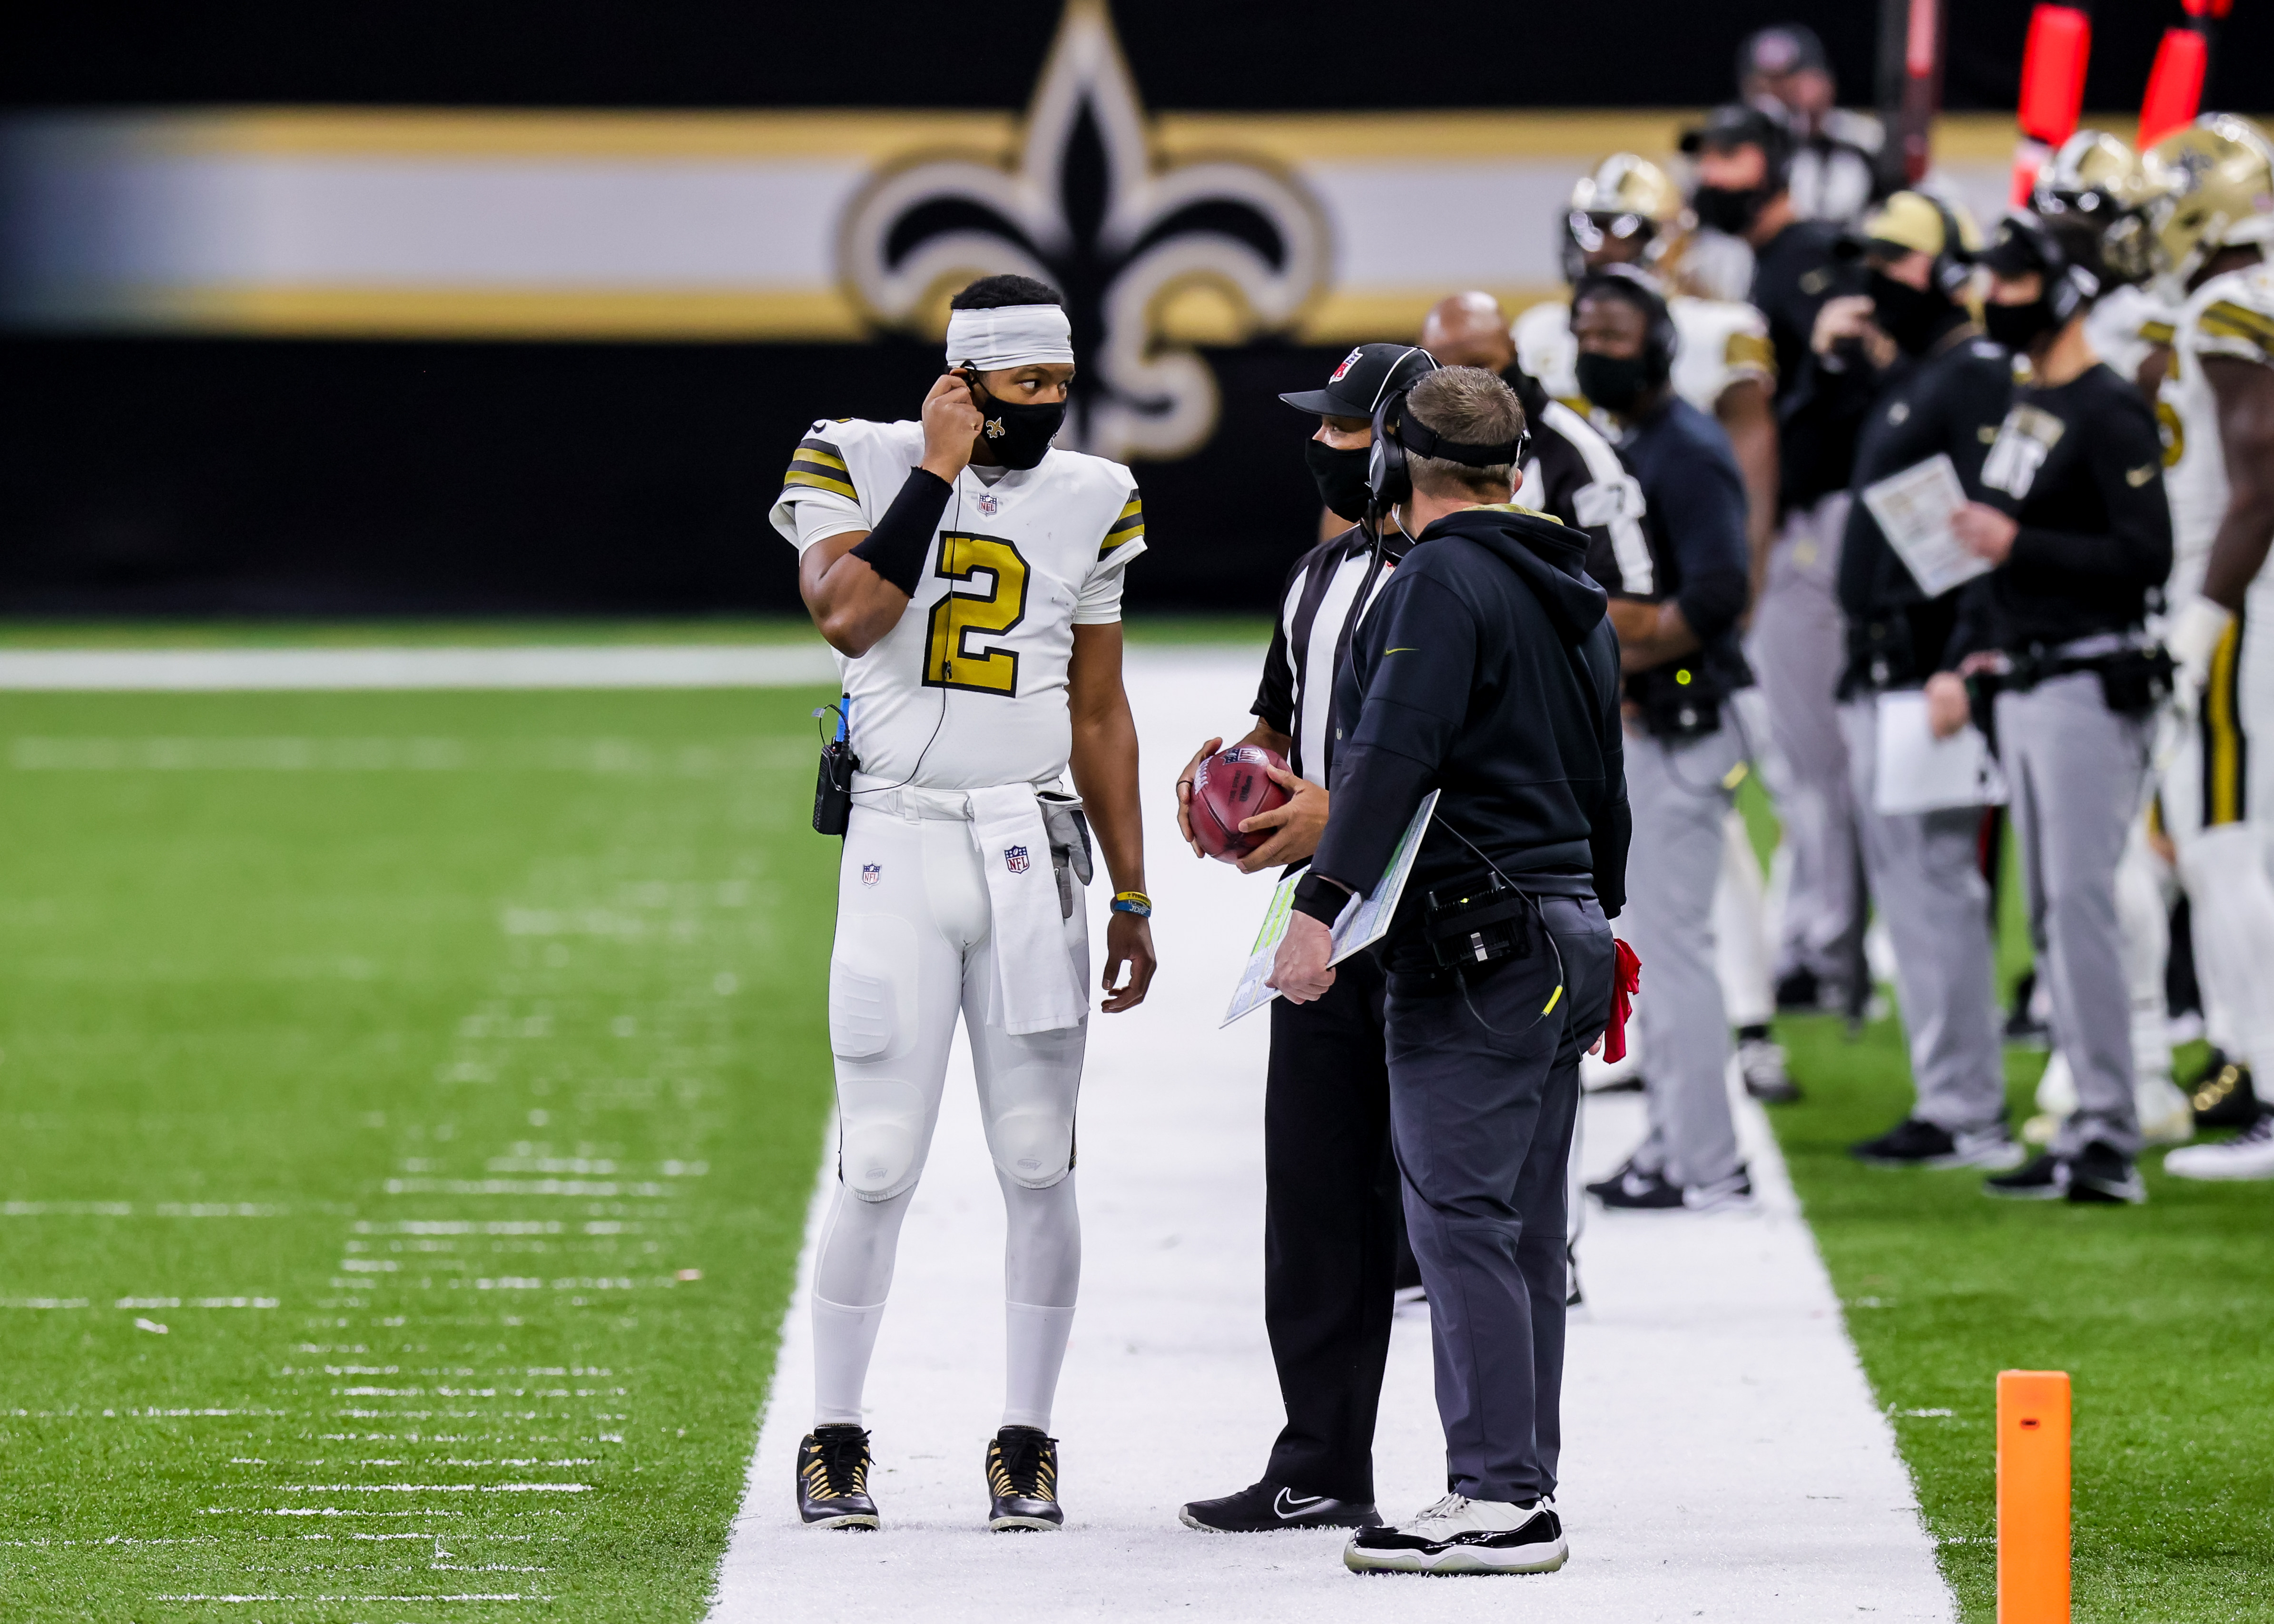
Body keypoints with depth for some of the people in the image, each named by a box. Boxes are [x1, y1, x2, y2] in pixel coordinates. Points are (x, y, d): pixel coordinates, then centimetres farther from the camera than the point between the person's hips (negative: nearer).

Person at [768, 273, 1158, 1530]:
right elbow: (848, 617, -19)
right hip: (897, 848, -3)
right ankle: (833, 1439, 9)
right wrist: (938, 471, -15)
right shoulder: (859, 466, -1)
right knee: (879, 1168, -3)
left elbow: (1099, 715, 13)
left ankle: (1026, 1444, 12)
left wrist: (1131, 898, 12)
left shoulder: (1088, 503, 8)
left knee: (1037, 1167, 3)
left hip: (1031, 856, 3)